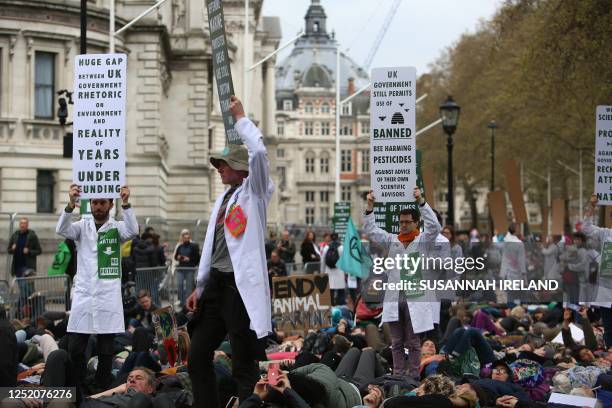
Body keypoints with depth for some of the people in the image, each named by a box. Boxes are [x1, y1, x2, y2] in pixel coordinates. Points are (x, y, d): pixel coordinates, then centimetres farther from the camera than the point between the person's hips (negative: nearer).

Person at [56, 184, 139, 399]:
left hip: (108, 296, -1)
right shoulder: (82, 226, 7)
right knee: (74, 349, -1)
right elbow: (61, 230, -11)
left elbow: (133, 231, -16)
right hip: (83, 294, 1)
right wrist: (71, 204, -27)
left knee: (106, 352, 3)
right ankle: (76, 394, 10)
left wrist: (126, 203, -27)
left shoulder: (116, 227, 4)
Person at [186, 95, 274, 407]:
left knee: (244, 366, -7)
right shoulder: (223, 198, 18)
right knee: (198, 357, 10)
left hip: (242, 285, -8)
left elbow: (259, 151, -22)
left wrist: (240, 118, -10)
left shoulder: (254, 193, -4)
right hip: (216, 284, 8)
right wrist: (200, 287, 20)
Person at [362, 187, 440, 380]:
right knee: (396, 342, 7)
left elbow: (434, 226, -14)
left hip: (414, 298, -4)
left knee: (413, 342, 1)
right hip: (394, 297, 4)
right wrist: (370, 206, 0)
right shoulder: (392, 240, 12)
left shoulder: (422, 241, 1)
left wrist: (421, 201, -22)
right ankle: (398, 375, 12)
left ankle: (413, 376, 5)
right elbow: (370, 230, 11)